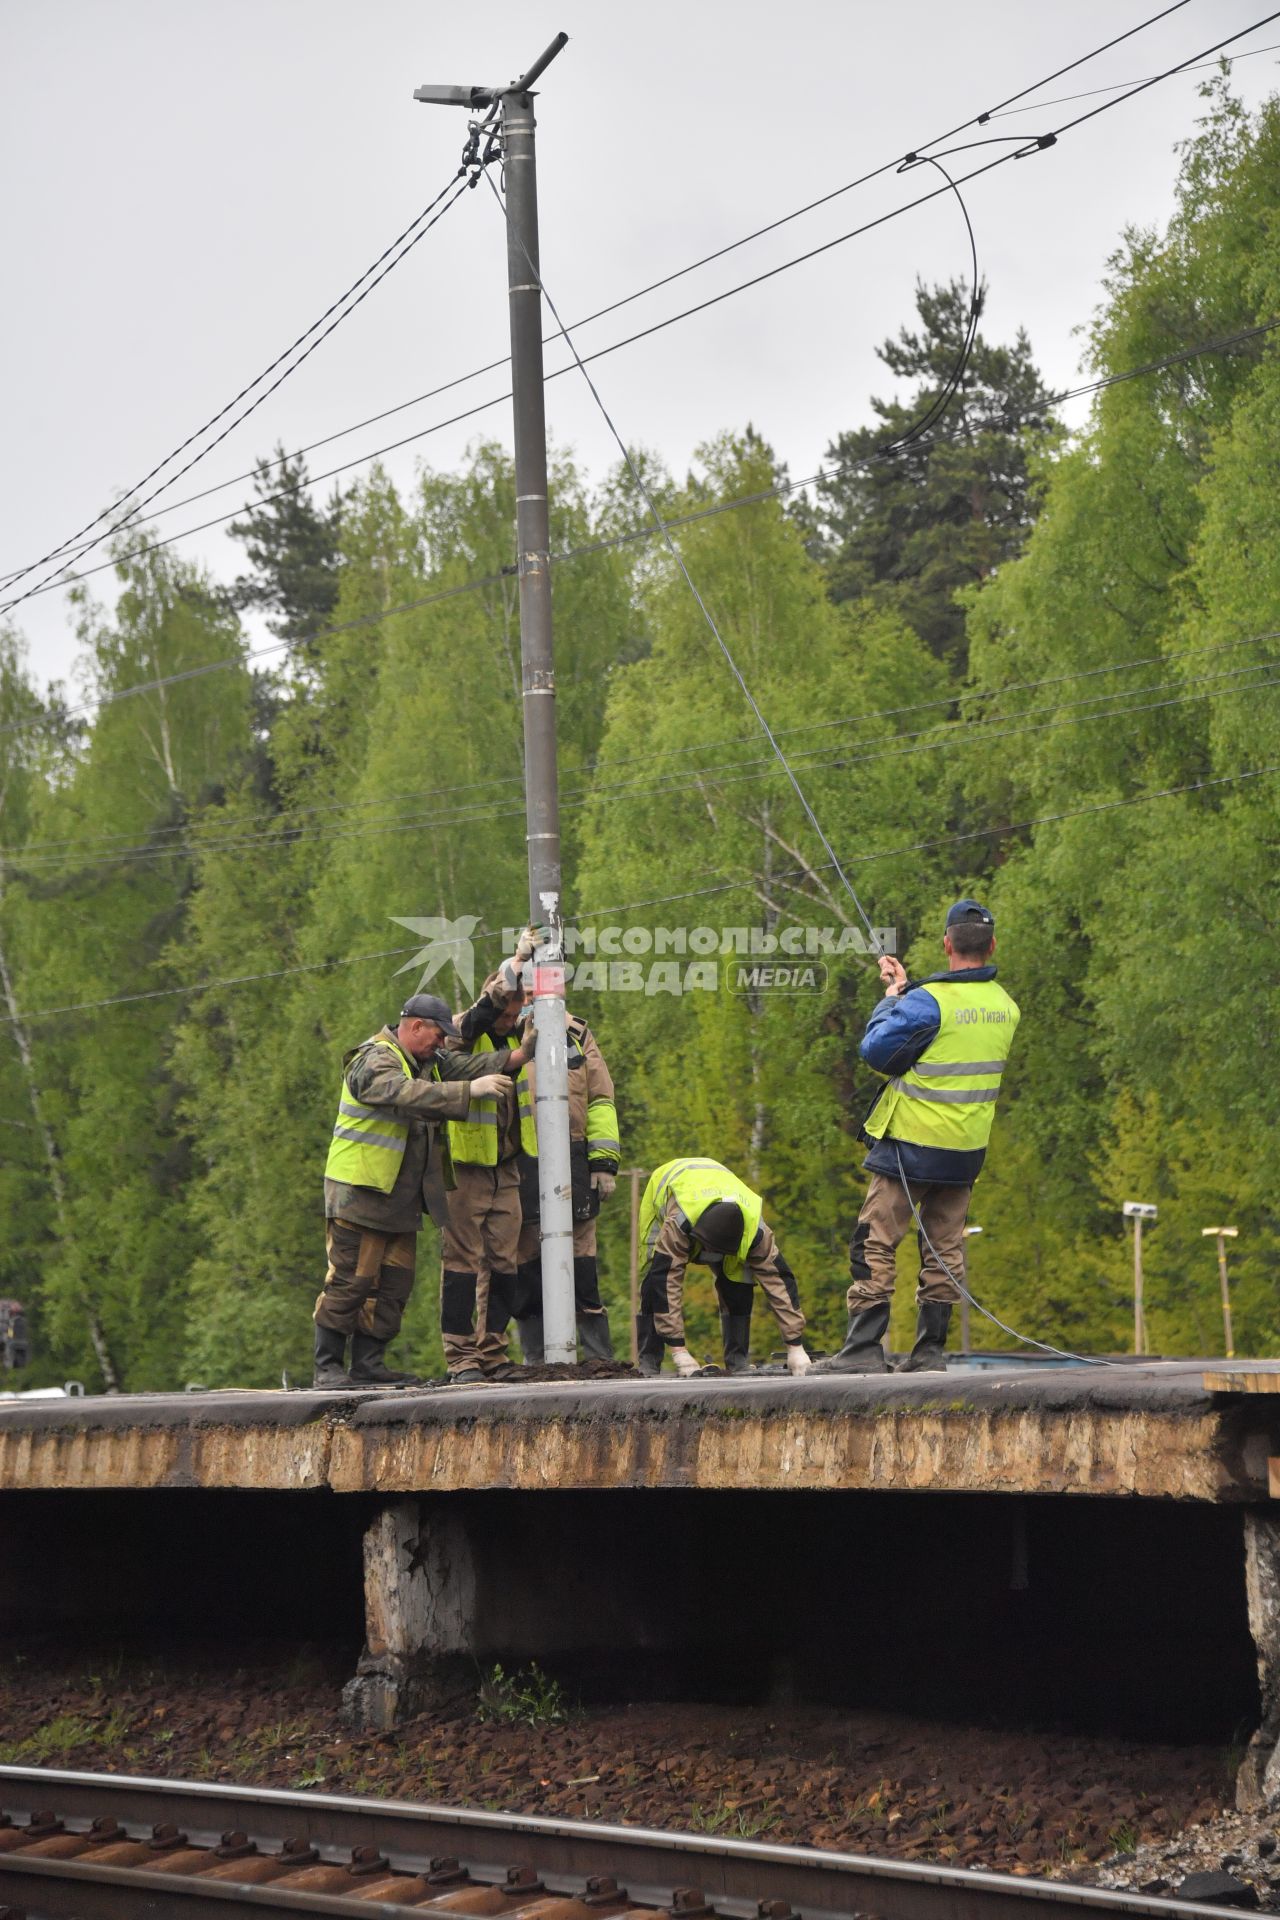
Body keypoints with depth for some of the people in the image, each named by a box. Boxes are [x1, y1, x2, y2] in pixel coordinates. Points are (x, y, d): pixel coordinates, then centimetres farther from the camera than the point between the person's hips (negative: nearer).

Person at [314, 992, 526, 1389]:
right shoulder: (374, 1061, -14)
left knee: (395, 1285, 7)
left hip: (401, 1199, 9)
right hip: (360, 1193, -9)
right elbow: (409, 1094, -30)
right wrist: (470, 1090, -34)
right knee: (350, 1281, -7)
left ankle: (368, 1364, 12)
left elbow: (460, 1065, 0)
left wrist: (515, 1058, -15)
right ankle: (328, 1367, -1)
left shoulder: (429, 1062, 16)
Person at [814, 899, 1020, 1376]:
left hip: (911, 1144, -6)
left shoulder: (928, 1001, -18)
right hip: (967, 1148, 6)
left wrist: (891, 999, 2)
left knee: (875, 1243, -2)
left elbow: (876, 1050, -13)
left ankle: (863, 1347, -6)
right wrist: (905, 990, 20)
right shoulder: (1004, 1006, 5)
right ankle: (930, 1350, 10)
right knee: (944, 1248, 11)